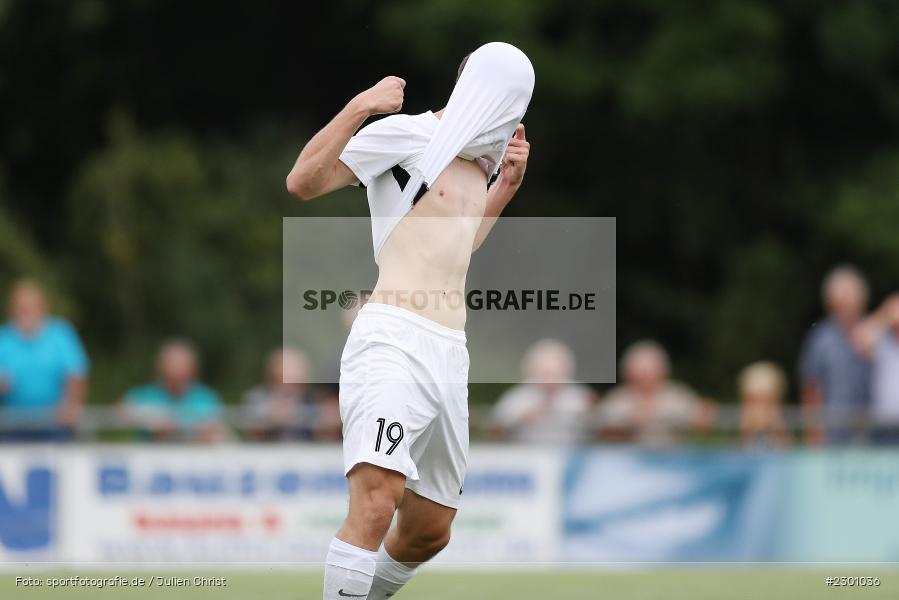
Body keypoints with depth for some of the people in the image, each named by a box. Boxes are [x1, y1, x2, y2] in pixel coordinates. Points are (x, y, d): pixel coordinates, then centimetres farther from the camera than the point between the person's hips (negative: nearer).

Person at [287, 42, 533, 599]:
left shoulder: (481, 156, 21)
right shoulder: (406, 133, -3)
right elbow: (303, 182, -12)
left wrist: (506, 184, 26)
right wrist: (360, 107, -18)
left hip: (449, 358, 8)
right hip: (393, 341, -8)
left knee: (429, 532, 14)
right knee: (376, 504, -27)